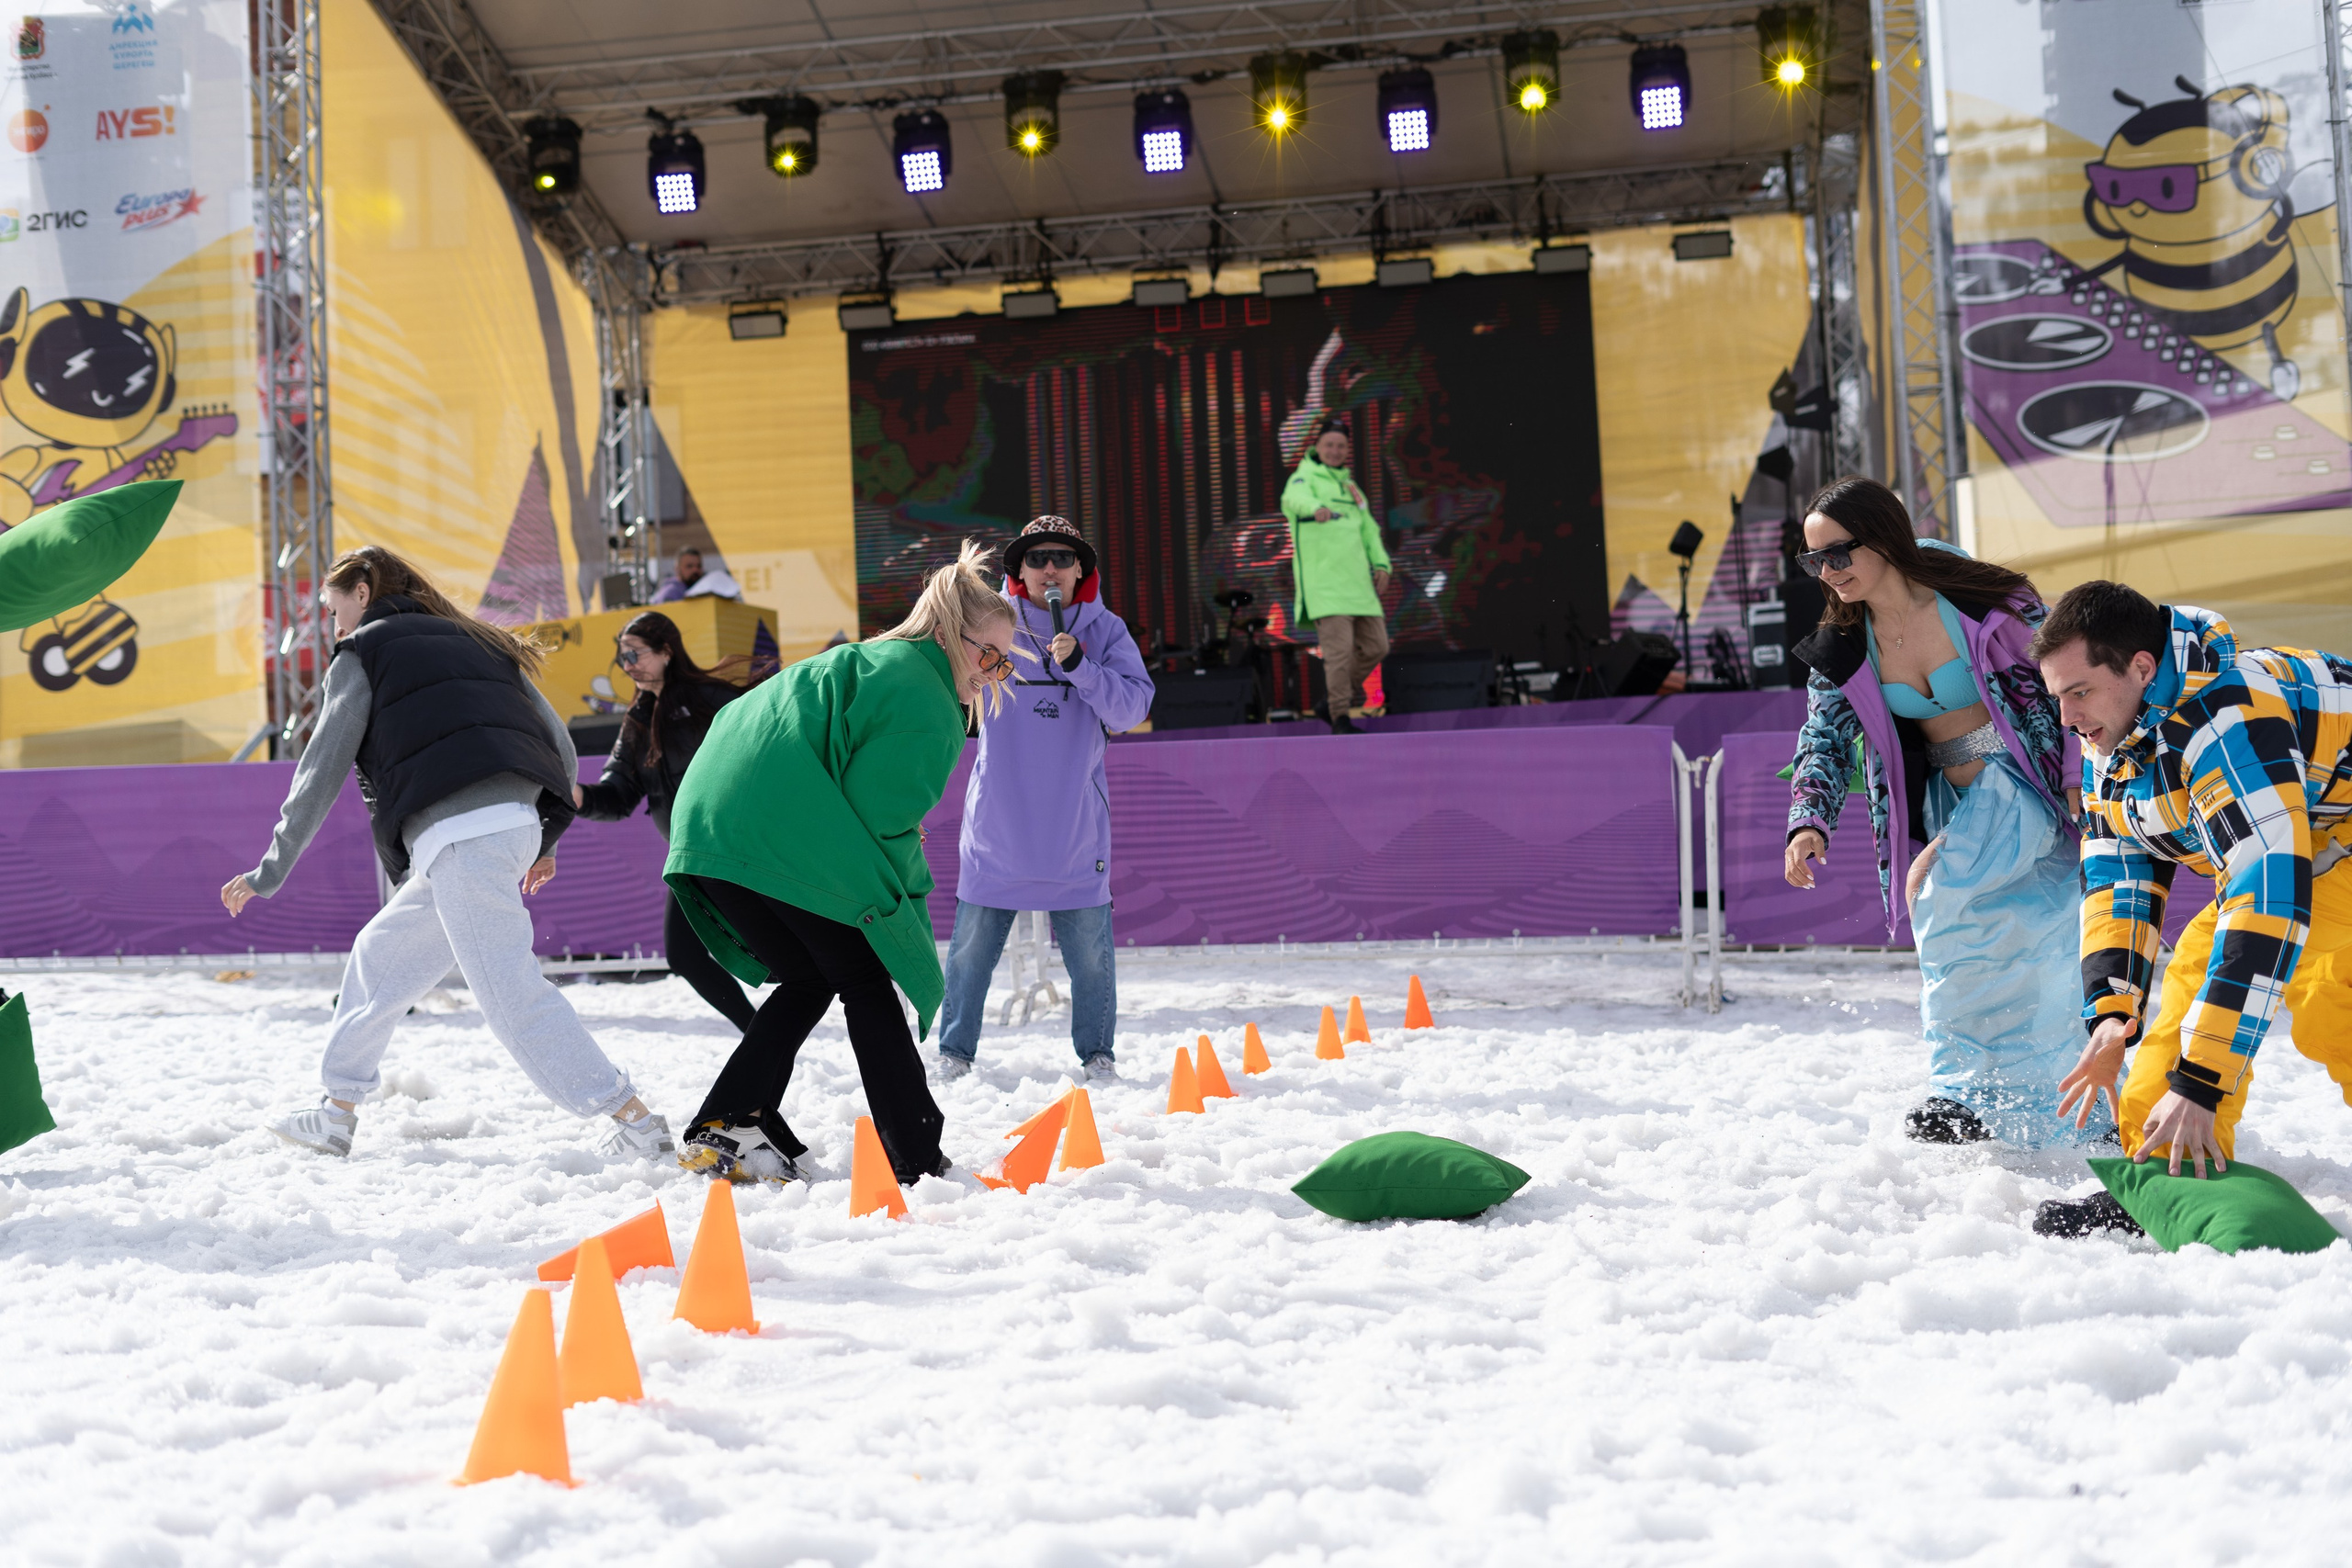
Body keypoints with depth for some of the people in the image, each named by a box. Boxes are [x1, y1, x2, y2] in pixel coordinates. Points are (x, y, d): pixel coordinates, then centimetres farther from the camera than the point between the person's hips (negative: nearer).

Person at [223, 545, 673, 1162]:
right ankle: (336, 1116, 27)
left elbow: (322, 770, 6)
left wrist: (271, 871, 13)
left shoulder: (364, 652, 10)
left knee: (511, 992, -10)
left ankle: (636, 1123, -15)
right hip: (516, 824, 8)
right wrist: (543, 839, 31)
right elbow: (561, 747, 22)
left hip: (458, 833, -8)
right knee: (380, 952, 21)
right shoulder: (477, 644, 27)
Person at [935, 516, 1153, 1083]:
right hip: (999, 818, 0)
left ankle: (1097, 1051, 19)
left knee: (1090, 943, 4)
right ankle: (954, 1050, 18)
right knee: (973, 941, 4)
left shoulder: (1105, 631, 1)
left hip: (1075, 819, 0)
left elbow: (1132, 707, -10)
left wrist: (1079, 665, -23)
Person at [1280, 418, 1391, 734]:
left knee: (1376, 646, 6)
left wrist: (1381, 564, 10)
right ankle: (1340, 718, -9)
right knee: (1339, 648, -14)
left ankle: (1345, 685, 32)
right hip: (1324, 583, -7)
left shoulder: (1350, 486, 23)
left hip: (1358, 582, 7)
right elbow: (1295, 497, -24)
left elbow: (1369, 530, 26)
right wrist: (1317, 508, -47)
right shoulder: (1305, 477, 1)